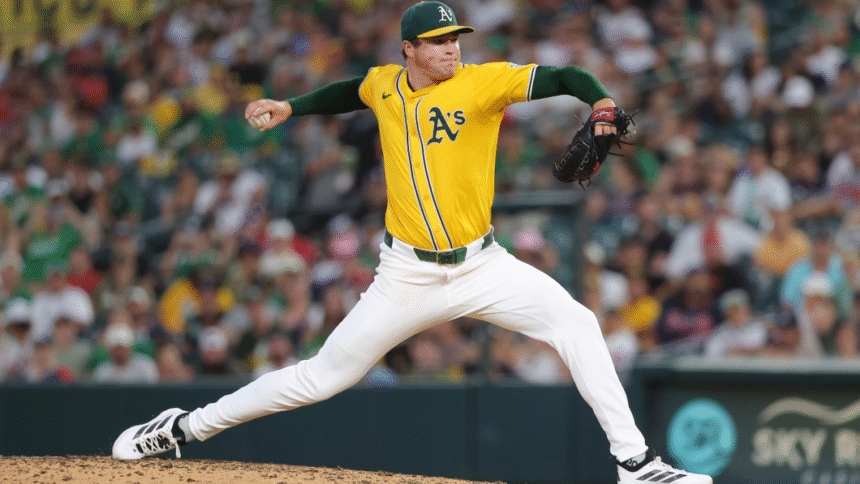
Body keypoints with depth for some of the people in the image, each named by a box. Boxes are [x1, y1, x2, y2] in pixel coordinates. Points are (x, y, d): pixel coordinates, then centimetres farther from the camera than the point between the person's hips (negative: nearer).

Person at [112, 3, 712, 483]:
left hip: (482, 266, -1)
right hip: (409, 277, 1)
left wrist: (601, 103, -42)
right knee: (323, 376, 3)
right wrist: (291, 107, 23)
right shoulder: (385, 85, 1)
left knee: (576, 323, -21)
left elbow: (562, 78, -24)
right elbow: (350, 92, 27)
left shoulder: (483, 82, -11)